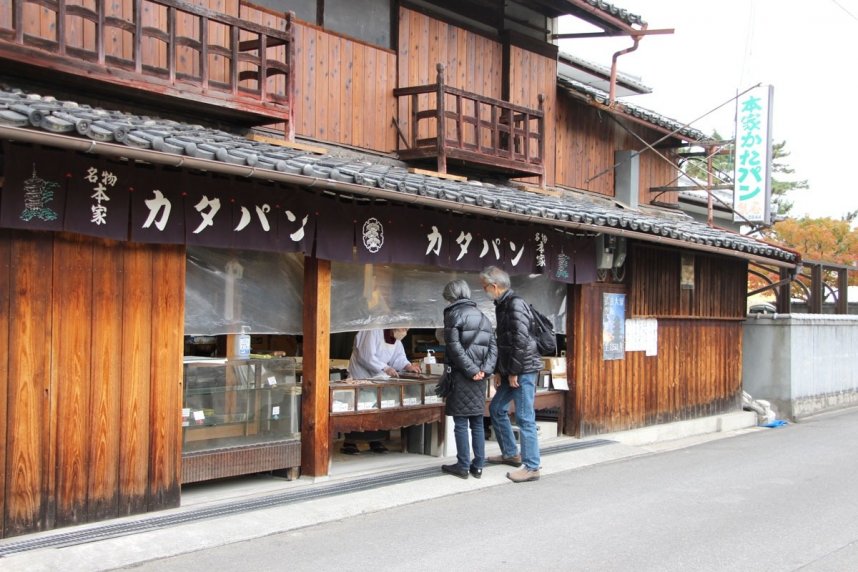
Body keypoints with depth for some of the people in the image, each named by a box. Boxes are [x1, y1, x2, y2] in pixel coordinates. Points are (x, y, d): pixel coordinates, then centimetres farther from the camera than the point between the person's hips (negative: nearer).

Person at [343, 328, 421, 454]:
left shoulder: (396, 338, 4)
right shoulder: (373, 331, -23)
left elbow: (398, 357, 1)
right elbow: (366, 356, -27)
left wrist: (408, 366, -19)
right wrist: (385, 368, -32)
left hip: (378, 377, 8)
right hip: (361, 377, -8)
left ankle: (375, 441, 16)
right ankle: (349, 443, 1)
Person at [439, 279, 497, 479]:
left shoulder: (454, 313, -5)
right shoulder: (482, 316, 15)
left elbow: (454, 345, -15)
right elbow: (493, 347, 8)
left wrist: (471, 370, -13)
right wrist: (485, 369, -2)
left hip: (462, 374, -6)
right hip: (478, 377, 6)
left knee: (461, 423, 0)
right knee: (477, 423, 10)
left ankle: (463, 466, 3)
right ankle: (478, 465, 12)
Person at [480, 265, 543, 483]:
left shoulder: (515, 304, -16)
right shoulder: (501, 305, 14)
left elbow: (521, 341, -21)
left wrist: (513, 373, -18)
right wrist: (498, 371, 14)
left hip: (524, 370, -10)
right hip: (511, 371, 10)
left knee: (524, 418, -6)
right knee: (496, 408, 18)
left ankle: (531, 467, 0)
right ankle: (510, 453, 30)